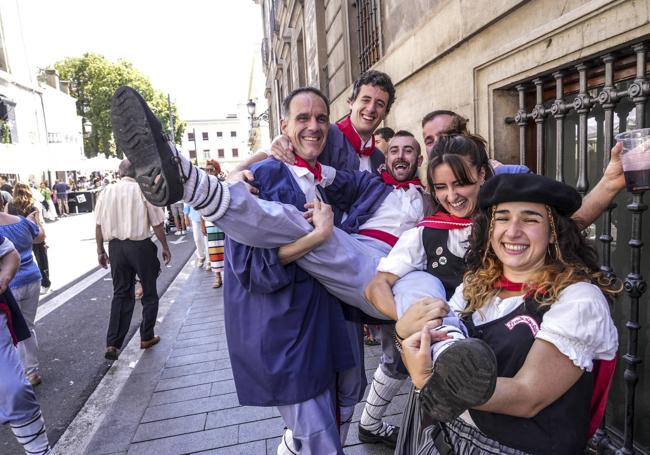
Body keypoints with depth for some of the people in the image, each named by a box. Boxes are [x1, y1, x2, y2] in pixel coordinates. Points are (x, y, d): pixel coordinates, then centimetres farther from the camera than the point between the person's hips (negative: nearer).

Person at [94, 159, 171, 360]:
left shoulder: (107, 191, 1)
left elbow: (99, 225, 4)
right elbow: (157, 224, -8)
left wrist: (100, 250, 13)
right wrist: (165, 247, 4)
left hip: (116, 246, 4)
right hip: (140, 246, -3)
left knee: (121, 294, 14)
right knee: (149, 293, 14)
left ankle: (113, 344, 9)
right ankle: (146, 337, 24)